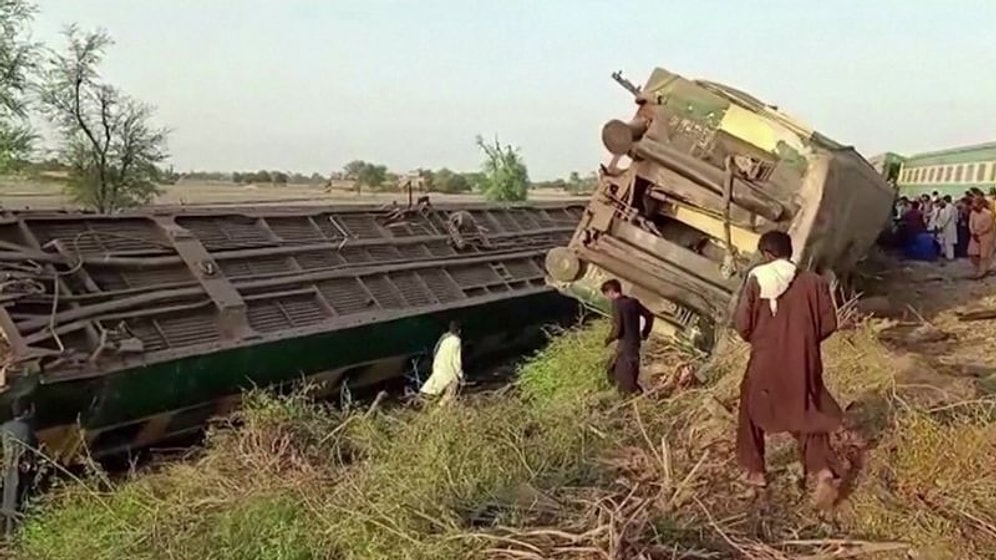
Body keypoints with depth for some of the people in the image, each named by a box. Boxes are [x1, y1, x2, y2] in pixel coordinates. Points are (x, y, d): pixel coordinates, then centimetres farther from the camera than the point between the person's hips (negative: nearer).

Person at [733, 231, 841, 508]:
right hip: (804, 362, 2)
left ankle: (754, 471, 26)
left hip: (766, 362, -2)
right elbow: (828, 324, -1)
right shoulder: (814, 282, -3)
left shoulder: (757, 280, -9)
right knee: (808, 417, 13)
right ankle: (824, 471, -7)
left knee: (752, 413, 20)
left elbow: (742, 324, -10)